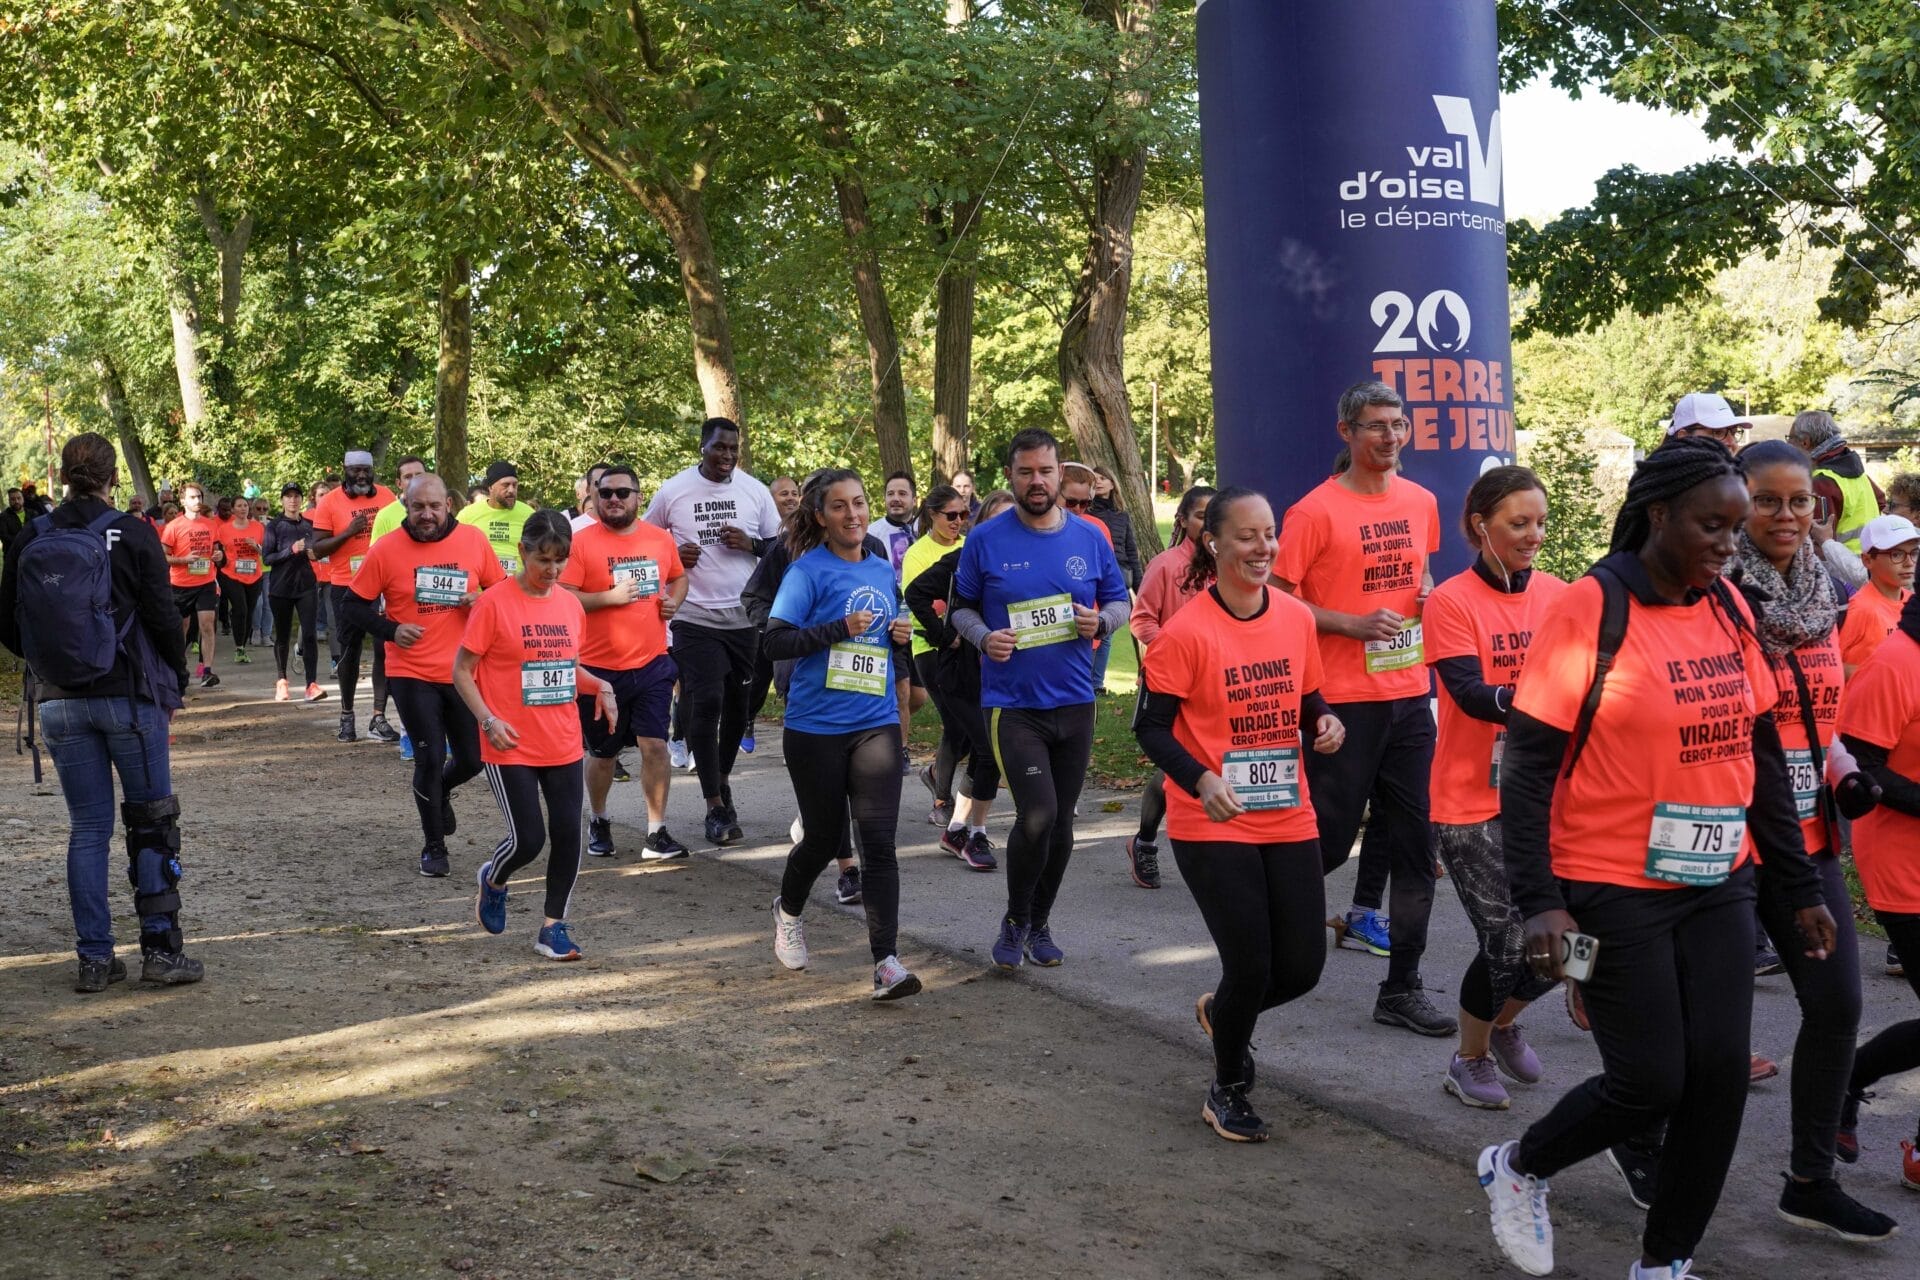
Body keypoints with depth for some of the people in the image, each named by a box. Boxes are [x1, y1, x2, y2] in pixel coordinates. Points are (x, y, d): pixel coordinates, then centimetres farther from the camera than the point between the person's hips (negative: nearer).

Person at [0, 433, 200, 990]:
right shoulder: (134, 535, -9)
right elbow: (163, 618, -9)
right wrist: (177, 678, 6)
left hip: (60, 701, 3)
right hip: (130, 696, -3)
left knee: (87, 828, 10)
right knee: (153, 822, 7)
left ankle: (94, 958, 11)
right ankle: (161, 949, 6)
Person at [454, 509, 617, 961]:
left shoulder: (570, 604, 7)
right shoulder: (494, 602, -10)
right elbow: (462, 672, -5)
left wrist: (600, 686, 1)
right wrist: (489, 721, -16)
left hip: (563, 744, 5)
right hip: (511, 746, -5)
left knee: (567, 834, 1)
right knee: (528, 838, -6)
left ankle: (554, 926, 15)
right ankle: (493, 880, 28)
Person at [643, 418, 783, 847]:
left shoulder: (755, 490, 4)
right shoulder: (673, 491, -1)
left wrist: (750, 544, -10)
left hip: (745, 616, 3)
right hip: (695, 617, -3)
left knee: (737, 703, 11)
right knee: (706, 703, -8)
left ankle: (723, 778, 35)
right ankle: (716, 806, -2)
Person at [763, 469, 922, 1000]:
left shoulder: (884, 570, 11)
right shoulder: (808, 570, -7)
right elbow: (775, 639, -13)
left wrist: (902, 633, 3)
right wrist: (839, 629, -21)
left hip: (876, 724, 3)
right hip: (815, 727, -3)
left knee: (878, 841, -8)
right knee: (823, 837, 10)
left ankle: (886, 961, -10)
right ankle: (788, 910, 42)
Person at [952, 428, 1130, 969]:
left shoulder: (1090, 537, 4)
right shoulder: (986, 540, -3)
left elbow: (1119, 600, 12)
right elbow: (961, 606, 6)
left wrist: (1100, 622, -10)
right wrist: (984, 638, -15)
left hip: (1074, 702, 4)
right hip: (1012, 703, -3)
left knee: (1060, 821, 11)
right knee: (1037, 816, -16)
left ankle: (1039, 924, 30)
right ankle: (1015, 920, 8)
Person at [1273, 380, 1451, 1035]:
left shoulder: (1420, 502, 10)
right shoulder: (1316, 510, -8)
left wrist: (1427, 592, 5)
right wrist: (1354, 624, -17)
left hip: (1410, 693, 6)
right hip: (1344, 700, -6)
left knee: (1414, 843, 5)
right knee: (1329, 835, -1)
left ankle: (1402, 988, 13)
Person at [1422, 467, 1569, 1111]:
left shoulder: (1558, 595, 6)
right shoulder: (1451, 603, -10)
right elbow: (1472, 695, -21)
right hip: (1473, 802, -5)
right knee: (1508, 943, -4)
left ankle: (1505, 1021, 34)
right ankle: (1470, 1060, 23)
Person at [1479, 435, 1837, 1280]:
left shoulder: (1729, 609, 6)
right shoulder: (1590, 610, -14)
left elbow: (1762, 758, 13)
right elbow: (1527, 766, -14)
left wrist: (1800, 886, 14)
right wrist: (1539, 900, -21)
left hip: (1717, 886, 6)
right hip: (1615, 892, -6)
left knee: (1720, 1075, 2)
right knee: (1651, 1081, -3)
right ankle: (1517, 1169, 25)